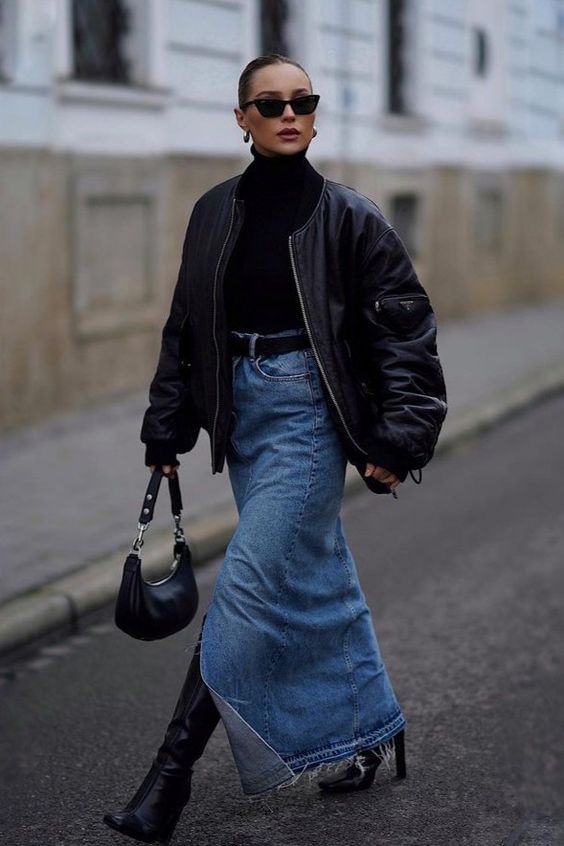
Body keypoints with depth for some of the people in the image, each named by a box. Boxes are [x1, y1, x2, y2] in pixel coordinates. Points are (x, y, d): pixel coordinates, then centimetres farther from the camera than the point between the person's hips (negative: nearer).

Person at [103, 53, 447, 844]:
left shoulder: (346, 213, -6)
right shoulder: (214, 213, 8)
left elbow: (404, 328, -5)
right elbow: (186, 327, 14)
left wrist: (396, 438, -11)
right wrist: (167, 431, 10)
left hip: (311, 413, -5)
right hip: (243, 409, 5)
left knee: (249, 587, -10)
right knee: (319, 580, 15)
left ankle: (173, 774, -6)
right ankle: (374, 733, 31)